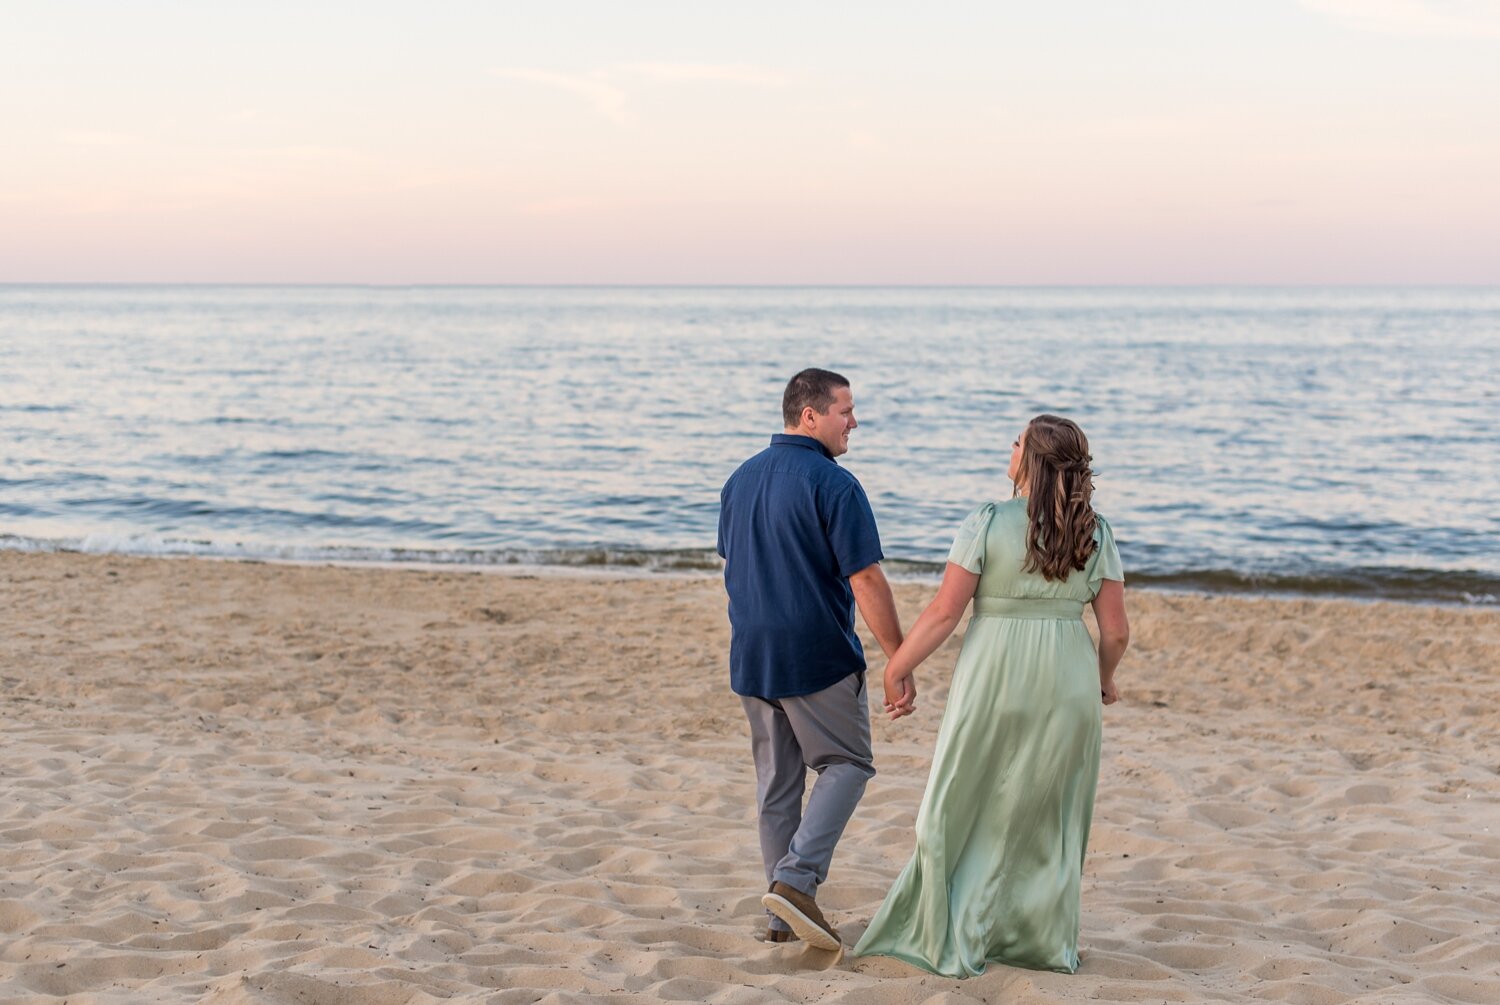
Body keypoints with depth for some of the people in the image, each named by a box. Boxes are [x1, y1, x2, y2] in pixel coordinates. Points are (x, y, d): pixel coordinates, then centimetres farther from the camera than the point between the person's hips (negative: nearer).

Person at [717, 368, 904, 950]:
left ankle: (782, 918, 16)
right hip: (819, 657, -7)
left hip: (751, 658, 7)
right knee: (846, 765, 8)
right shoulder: (834, 485, -14)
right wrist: (899, 660, -11)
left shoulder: (740, 480, 10)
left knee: (777, 784, 13)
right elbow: (865, 581, -17)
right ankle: (796, 880, -8)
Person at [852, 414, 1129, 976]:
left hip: (993, 682, -3)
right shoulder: (1095, 534, 0)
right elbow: (1116, 631, 1)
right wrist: (1103, 677, 21)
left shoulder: (987, 524, -10)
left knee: (967, 809, 10)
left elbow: (944, 612, -11)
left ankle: (958, 945, 11)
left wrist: (897, 668, 0)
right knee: (1049, 817, 16)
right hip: (1066, 683, 3)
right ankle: (1047, 945, 23)